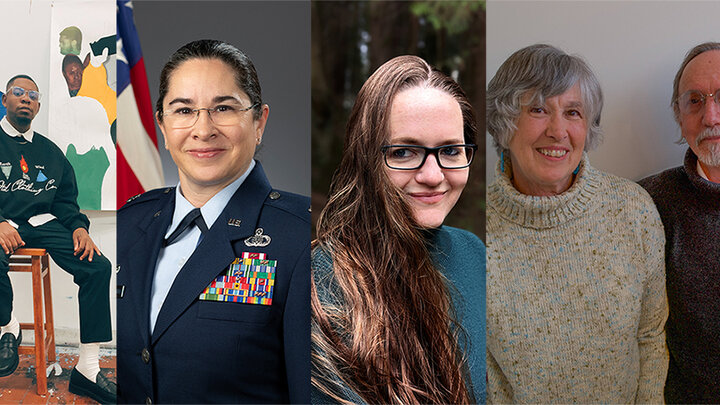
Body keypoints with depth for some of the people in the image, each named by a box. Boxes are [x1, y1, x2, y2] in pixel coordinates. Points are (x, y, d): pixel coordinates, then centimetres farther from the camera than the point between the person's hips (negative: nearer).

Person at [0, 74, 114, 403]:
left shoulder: (50, 152, 22)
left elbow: (65, 199, 20)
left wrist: (78, 227, -1)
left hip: (42, 223, 4)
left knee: (98, 266, -21)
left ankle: (87, 370, -19)